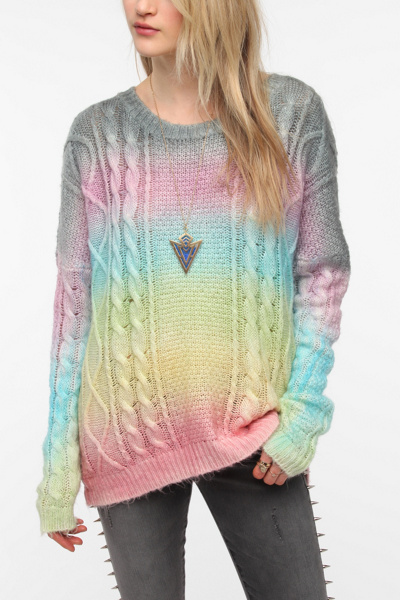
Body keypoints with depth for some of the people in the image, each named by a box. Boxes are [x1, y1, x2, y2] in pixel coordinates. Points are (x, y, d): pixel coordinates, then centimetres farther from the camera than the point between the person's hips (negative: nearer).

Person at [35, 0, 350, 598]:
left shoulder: (292, 113, -1)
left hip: (251, 437, 0)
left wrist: (303, 407, -8)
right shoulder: (97, 135, 1)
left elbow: (324, 269, 3)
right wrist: (58, 466, 2)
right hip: (128, 436, 1)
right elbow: (73, 300, 2)